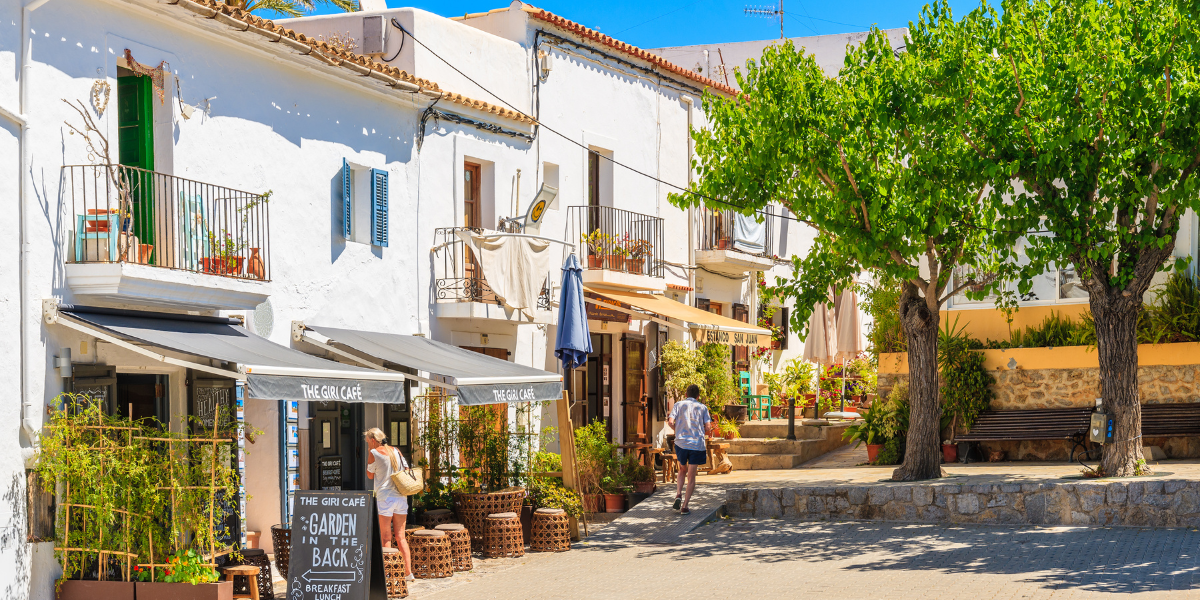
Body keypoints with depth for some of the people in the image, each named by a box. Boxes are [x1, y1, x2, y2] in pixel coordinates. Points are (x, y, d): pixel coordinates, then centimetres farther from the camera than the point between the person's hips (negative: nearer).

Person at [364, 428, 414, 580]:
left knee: (386, 537, 1)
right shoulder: (396, 451, 11)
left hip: (385, 497, -5)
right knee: (400, 537, 8)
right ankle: (408, 571, 4)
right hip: (401, 497, 5)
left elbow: (370, 475, 6)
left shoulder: (374, 453, -4)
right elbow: (406, 471, 12)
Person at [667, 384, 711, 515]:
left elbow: (671, 422, -5)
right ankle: (684, 506, 0)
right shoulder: (702, 407, 7)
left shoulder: (679, 405, 6)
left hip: (681, 443, 1)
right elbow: (707, 427, 1)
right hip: (697, 444, -1)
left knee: (682, 470, 24)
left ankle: (678, 495, 3)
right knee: (691, 476, 4)